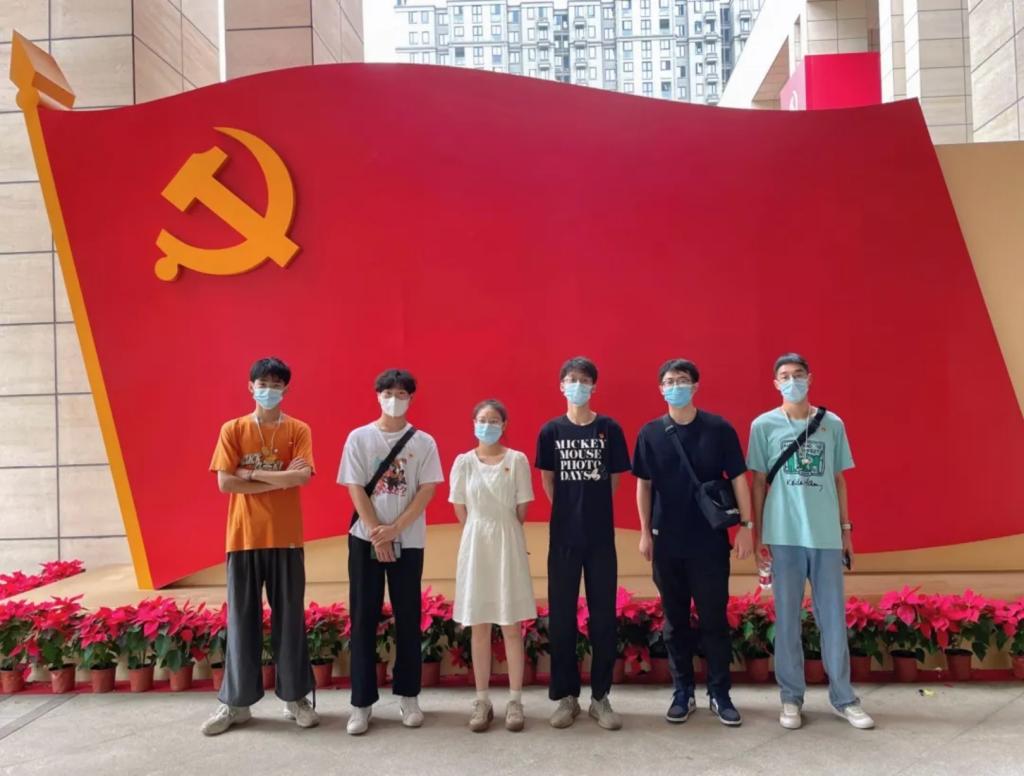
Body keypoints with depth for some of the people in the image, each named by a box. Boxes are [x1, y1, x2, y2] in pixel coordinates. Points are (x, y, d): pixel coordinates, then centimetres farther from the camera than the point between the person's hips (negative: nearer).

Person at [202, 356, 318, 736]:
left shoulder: (298, 430, 2)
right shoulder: (232, 430, 3)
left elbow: (302, 477, -13)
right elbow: (225, 483, -7)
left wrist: (252, 473, -11)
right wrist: (280, 479, -9)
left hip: (286, 537, 0)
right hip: (244, 537, 0)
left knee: (290, 617, 7)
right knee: (242, 619, 8)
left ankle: (295, 697, 19)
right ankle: (236, 702, 20)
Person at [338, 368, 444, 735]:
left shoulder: (424, 442, 1)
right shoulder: (359, 438, 0)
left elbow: (427, 491, -5)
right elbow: (356, 490, -4)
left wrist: (394, 530, -13)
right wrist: (377, 534, -11)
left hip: (409, 541, 1)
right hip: (366, 539, 0)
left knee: (408, 619, 8)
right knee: (364, 619, 3)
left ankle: (408, 696, 21)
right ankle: (362, 702, 13)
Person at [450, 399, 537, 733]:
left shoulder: (517, 460, -4)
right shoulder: (463, 462, 1)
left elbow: (521, 510, 0)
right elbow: (461, 511, 4)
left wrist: (502, 531, 7)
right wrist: (484, 533, 3)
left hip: (508, 546, -1)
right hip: (475, 546, 1)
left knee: (511, 626, 3)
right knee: (479, 626, 7)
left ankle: (515, 700, 13)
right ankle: (482, 701, 16)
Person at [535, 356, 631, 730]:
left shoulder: (610, 429, -1)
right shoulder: (551, 430, 0)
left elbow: (614, 479, 4)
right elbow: (547, 481, 6)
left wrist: (592, 506, 4)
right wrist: (570, 510, 5)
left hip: (601, 536, 0)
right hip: (563, 536, 1)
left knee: (603, 616, 6)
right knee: (561, 616, 6)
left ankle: (600, 697, 19)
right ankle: (566, 696, 19)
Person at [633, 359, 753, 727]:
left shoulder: (719, 429, -3)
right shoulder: (650, 433, 1)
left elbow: (738, 478, -1)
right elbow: (643, 485, 5)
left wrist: (746, 525, -5)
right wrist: (645, 532, 2)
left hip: (710, 540, -1)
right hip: (667, 542, 2)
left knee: (714, 618, 6)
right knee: (675, 620, 10)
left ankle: (719, 693, 21)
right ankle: (682, 691, 23)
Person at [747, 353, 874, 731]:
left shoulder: (833, 424, 6)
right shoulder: (764, 425, 0)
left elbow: (838, 480, 11)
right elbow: (759, 482, 3)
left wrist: (846, 528, 8)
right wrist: (759, 534, 0)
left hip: (826, 534, 2)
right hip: (783, 535, -1)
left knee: (833, 617, 8)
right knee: (787, 618, 6)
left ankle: (843, 698, 21)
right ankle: (791, 698, 18)